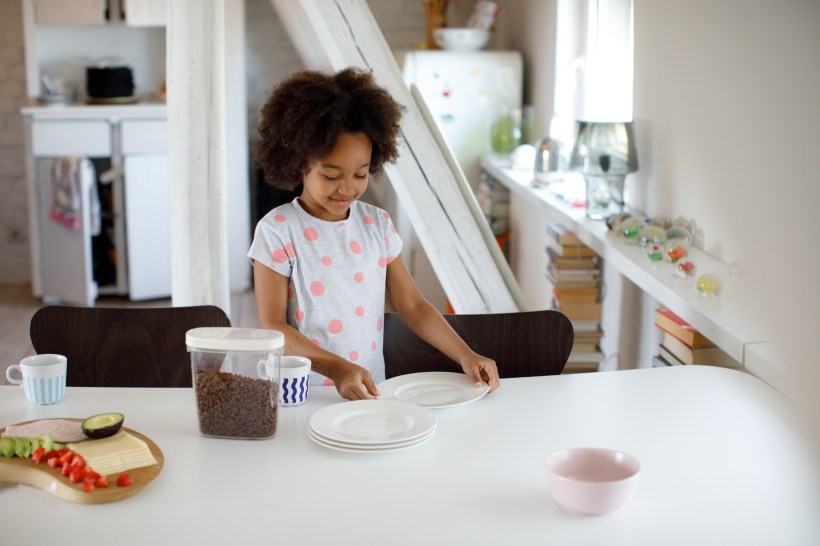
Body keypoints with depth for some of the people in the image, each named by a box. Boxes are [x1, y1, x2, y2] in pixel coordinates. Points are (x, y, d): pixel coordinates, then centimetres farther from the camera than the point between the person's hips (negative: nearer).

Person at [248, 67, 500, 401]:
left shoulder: (377, 225, 7)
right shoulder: (278, 231, -6)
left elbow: (412, 305, 9)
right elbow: (272, 327, -8)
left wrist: (465, 355, -4)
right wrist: (336, 368, -21)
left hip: (371, 394, 3)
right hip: (303, 396, -3)